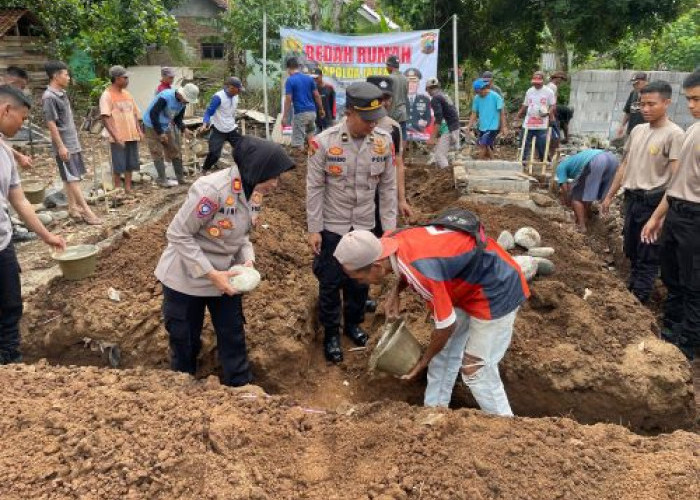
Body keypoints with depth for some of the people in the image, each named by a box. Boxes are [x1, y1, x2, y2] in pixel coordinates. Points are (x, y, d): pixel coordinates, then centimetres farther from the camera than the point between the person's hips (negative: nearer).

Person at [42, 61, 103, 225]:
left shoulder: (62, 94, 13)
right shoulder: (49, 97, -15)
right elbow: (51, 123, -17)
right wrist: (61, 146, -20)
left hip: (73, 142, 9)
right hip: (64, 145, -9)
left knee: (71, 178, 12)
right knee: (72, 178, -7)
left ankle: (73, 207, 18)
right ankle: (86, 211, -6)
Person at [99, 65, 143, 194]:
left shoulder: (127, 94, 14)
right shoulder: (107, 95, -8)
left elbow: (134, 114, 19)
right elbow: (105, 118, -15)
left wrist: (139, 131, 8)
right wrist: (115, 136, -23)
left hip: (132, 135, 7)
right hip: (118, 138, -7)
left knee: (130, 164, 11)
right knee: (118, 165, 0)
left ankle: (128, 188, 20)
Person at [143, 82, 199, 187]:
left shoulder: (183, 102, -4)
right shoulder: (165, 97, -28)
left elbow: (178, 119, 6)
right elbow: (153, 114, -27)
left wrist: (184, 129, -14)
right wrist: (160, 133, -25)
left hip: (166, 126, 7)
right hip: (152, 126, -7)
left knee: (175, 151, 6)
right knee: (158, 153, -7)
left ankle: (180, 178, 13)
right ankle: (162, 180, -3)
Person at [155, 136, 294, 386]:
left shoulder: (255, 191, -7)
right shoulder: (211, 189, -31)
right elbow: (178, 235, -24)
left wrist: (247, 259, -10)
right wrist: (211, 273, -25)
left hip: (224, 276, 6)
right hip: (186, 278, -6)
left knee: (233, 336, 13)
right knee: (185, 340, 13)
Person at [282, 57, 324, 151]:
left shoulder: (290, 80, -7)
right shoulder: (309, 78, 8)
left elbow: (288, 99, -12)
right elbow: (317, 95, 9)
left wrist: (285, 116, -8)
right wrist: (321, 109, 21)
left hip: (300, 113, -6)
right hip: (312, 111, 6)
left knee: (298, 141, -1)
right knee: (310, 132, 26)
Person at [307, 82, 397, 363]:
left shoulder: (384, 141, -8)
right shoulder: (325, 142, -16)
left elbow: (387, 187, 1)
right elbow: (314, 188, -9)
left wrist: (389, 226, 1)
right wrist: (314, 229, -9)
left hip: (366, 226, 3)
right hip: (332, 226, -3)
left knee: (360, 280, 17)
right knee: (330, 282, 9)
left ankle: (353, 323, 41)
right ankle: (331, 333, 29)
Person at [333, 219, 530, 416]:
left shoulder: (420, 273, -37)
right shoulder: (390, 241, -13)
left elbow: (447, 326, -22)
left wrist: (423, 362, -6)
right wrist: (395, 292, -4)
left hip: (496, 290, -9)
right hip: (468, 282, 9)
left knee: (476, 370, -3)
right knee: (443, 351, 13)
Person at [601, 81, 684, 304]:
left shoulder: (674, 134, -14)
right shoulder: (637, 130, 8)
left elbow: (675, 177, -18)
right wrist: (609, 195, 16)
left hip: (654, 202, -7)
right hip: (632, 198, 7)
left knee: (647, 257, 4)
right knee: (631, 250, 20)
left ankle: (637, 301, 14)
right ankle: (631, 290, 37)